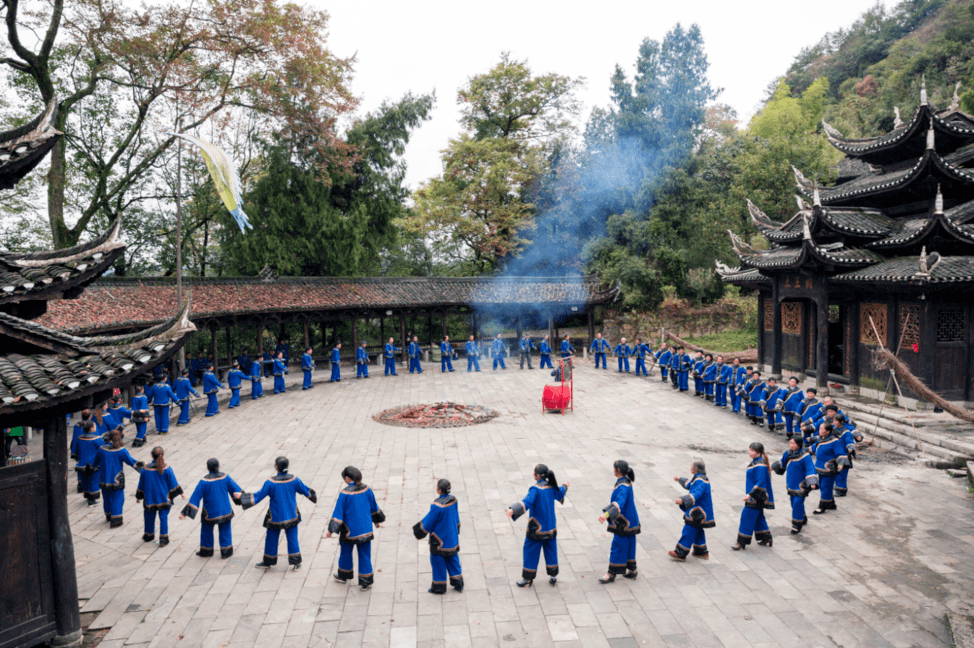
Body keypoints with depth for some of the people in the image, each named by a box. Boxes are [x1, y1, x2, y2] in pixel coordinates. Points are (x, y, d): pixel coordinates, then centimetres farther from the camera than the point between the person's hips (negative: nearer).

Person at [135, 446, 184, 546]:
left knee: (149, 517, 19)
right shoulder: (167, 469, -15)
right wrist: (180, 493, 4)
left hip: (150, 499, 1)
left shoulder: (145, 469, -12)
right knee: (163, 517, 8)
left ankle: (149, 535, 36)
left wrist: (139, 496, 14)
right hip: (164, 498, -1)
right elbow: (173, 483, -8)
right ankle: (163, 539, 9)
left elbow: (141, 485, 0)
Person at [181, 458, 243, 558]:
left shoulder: (204, 481, -18)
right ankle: (226, 551, 18)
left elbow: (195, 497, -15)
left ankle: (206, 551, 30)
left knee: (206, 531, 19)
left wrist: (185, 512, -10)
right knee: (225, 531, 15)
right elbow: (235, 489, 0)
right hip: (225, 511, 2)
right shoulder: (225, 477, -10)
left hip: (210, 512, -2)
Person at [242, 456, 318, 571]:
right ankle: (296, 563, 16)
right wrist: (313, 494, 24)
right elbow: (305, 491, 3)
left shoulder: (271, 482, -19)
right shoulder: (294, 480, -10)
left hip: (276, 517, -2)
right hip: (292, 516, 2)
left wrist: (242, 496, -4)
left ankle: (268, 562, 32)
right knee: (292, 539, 12)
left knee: (271, 540, 16)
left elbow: (258, 496, -13)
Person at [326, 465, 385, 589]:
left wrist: (331, 530, -6)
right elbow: (374, 507, 9)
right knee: (365, 555, 11)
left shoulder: (345, 493, -17)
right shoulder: (366, 489, -4)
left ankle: (343, 575, 39)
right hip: (366, 530, 3)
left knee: (346, 553, 20)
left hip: (350, 530, -3)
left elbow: (338, 512, -13)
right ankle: (366, 581, 16)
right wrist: (377, 520, 25)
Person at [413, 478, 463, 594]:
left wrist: (418, 531, -1)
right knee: (453, 560, 19)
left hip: (439, 540, -7)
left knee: (438, 561, 11)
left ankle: (439, 587, 23)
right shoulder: (453, 500, -8)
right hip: (452, 537, 7)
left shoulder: (437, 505, -29)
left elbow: (428, 522, -18)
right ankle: (458, 584, 27)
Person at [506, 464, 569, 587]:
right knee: (551, 550, 19)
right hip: (551, 526, 7)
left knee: (531, 552, 7)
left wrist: (513, 509, -50)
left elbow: (527, 502, -38)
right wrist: (565, 487, 42)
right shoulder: (551, 486, -2)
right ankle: (553, 576, 28)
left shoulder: (535, 489, -24)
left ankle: (528, 579, 17)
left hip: (537, 528, -6)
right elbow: (560, 493, 19)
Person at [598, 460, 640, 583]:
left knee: (618, 546, 0)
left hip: (623, 523, -9)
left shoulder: (623, 487, -26)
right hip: (629, 520, 9)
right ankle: (632, 570, 30)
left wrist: (606, 515, -54)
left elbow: (618, 503, -41)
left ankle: (612, 574, 9)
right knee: (628, 546, 18)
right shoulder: (626, 481, 4)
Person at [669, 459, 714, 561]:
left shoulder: (700, 482, -24)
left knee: (688, 532, -4)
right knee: (698, 531, 21)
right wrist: (680, 479, 46)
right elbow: (689, 484, 31)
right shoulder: (698, 478, 10)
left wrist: (682, 500, -53)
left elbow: (696, 494, -40)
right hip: (699, 511, 11)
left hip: (697, 514, -11)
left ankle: (680, 554, 2)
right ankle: (702, 552, 32)